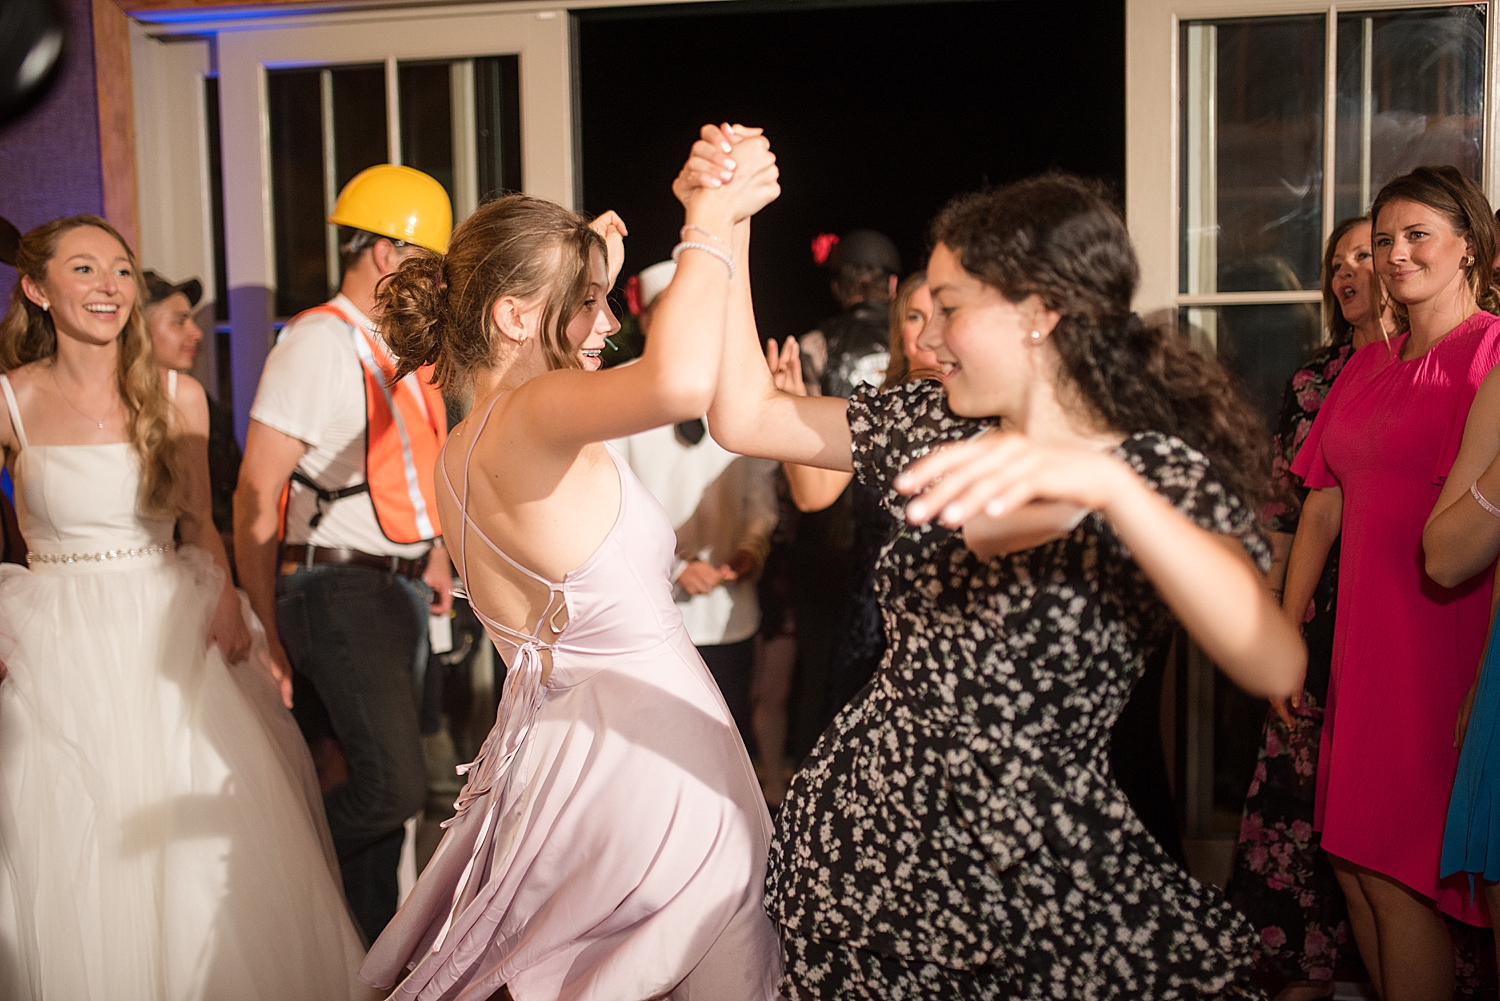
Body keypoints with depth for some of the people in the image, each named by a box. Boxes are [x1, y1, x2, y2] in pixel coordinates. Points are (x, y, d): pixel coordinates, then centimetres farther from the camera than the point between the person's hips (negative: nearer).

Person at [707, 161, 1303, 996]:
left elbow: (1276, 667, -31)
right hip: (861, 828, 5)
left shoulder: (1164, 475, -15)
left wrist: (1105, 483, -42)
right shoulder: (935, 428, 1)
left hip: (1034, 868, -4)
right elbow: (745, 418, 2)